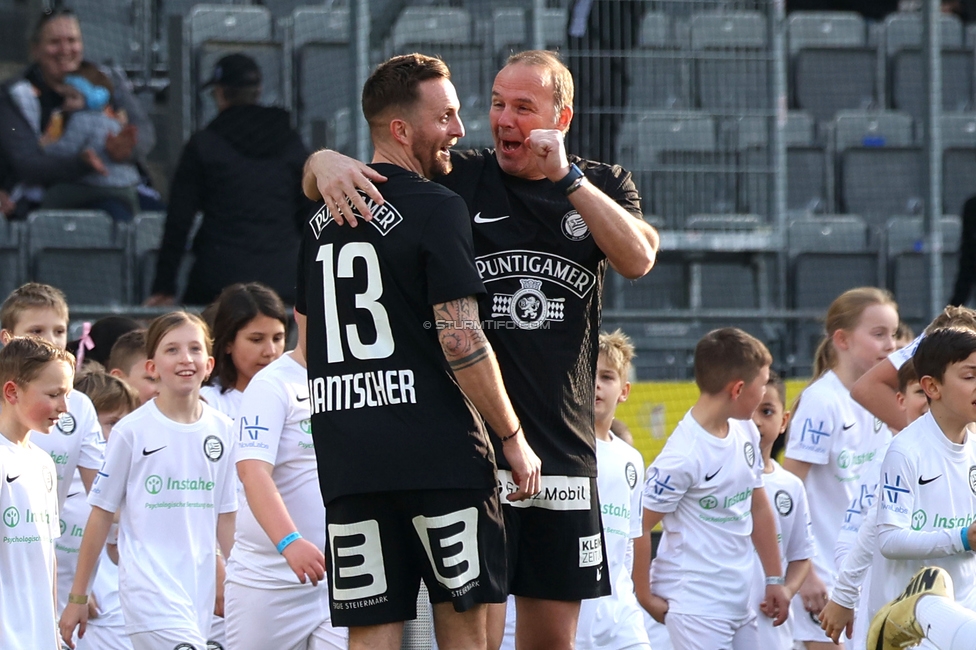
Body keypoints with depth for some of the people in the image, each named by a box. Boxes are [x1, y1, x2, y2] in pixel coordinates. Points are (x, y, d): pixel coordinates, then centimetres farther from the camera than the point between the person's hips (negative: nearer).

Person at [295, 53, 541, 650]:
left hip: (347, 460, 6)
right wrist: (513, 437, -6)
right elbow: (460, 339, -14)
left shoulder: (323, 218, 14)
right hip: (438, 454, -6)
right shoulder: (437, 209, -8)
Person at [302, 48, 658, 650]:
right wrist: (327, 163, -23)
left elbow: (637, 259, -10)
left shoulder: (603, 186, 9)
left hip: (566, 439, 3)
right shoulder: (456, 181, 2)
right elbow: (323, 170, 1)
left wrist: (568, 178, -17)